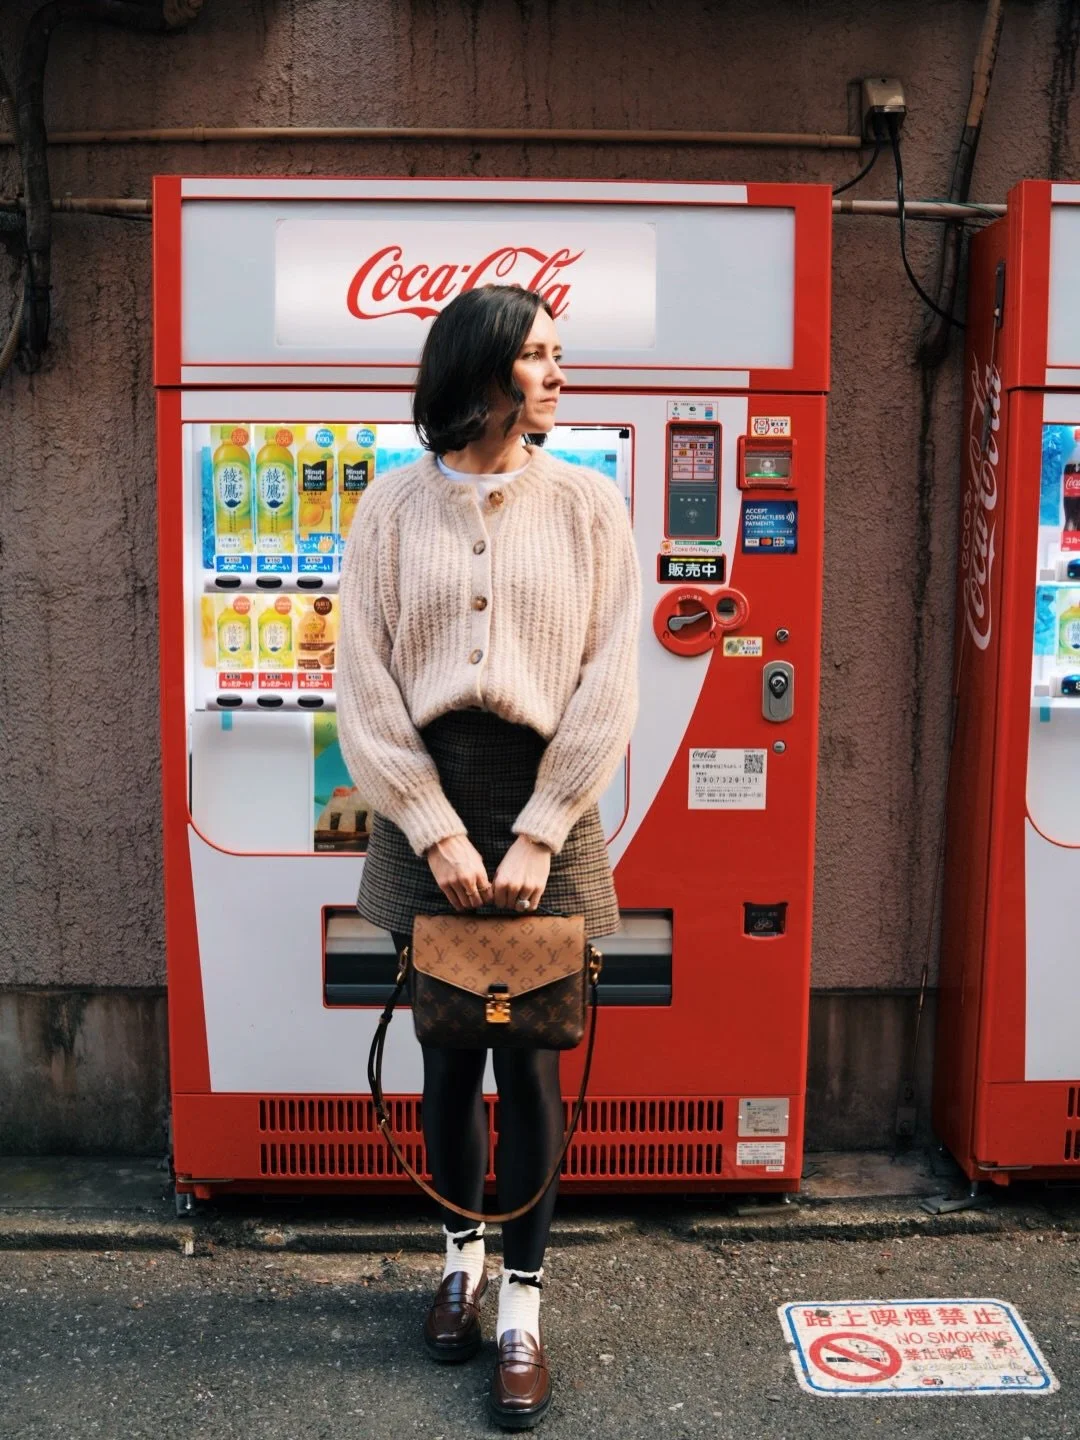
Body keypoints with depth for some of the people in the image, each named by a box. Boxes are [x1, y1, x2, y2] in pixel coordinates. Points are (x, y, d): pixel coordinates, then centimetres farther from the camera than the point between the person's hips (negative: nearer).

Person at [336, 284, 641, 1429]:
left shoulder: (586, 505, 2)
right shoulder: (394, 508, 2)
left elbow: (608, 685, -4)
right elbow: (365, 687, -2)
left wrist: (535, 836, -10)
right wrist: (438, 831, -10)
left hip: (543, 796, -1)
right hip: (425, 799, 1)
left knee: (530, 1064, 4)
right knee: (447, 1056, 12)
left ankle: (522, 1313, 20)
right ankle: (463, 1251, 37)